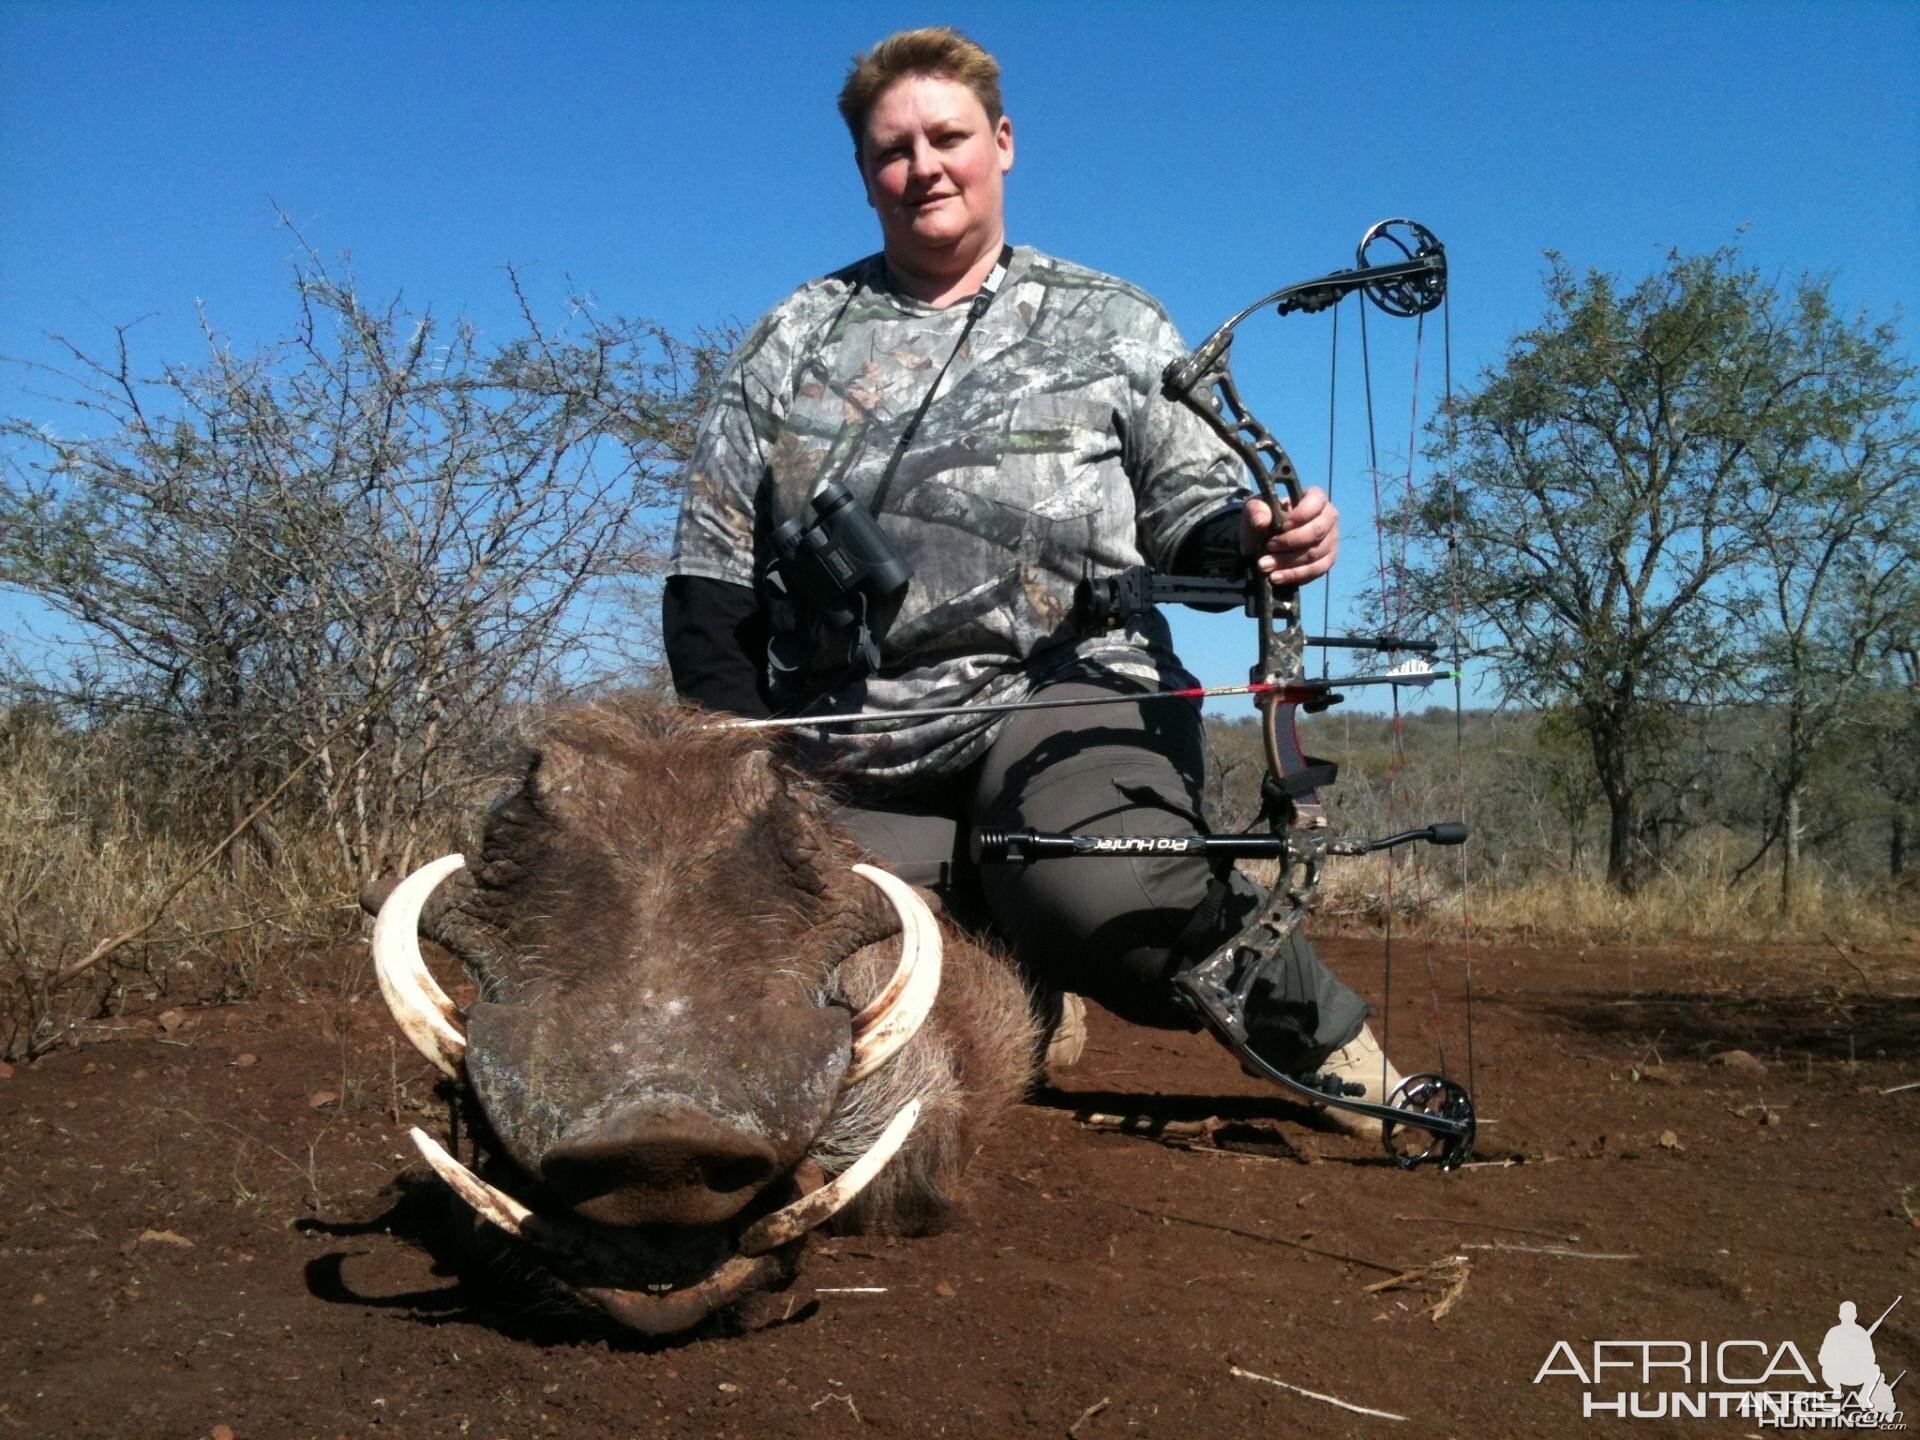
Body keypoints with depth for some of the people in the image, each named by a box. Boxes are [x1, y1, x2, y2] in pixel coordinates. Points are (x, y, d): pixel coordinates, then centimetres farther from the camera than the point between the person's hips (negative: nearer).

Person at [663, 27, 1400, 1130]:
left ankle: (1324, 1032, -6)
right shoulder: (794, 339, 15)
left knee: (1101, 904, -34)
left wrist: (1257, 539, -13)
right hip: (855, 756, 4)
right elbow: (713, 576, 12)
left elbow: (1189, 512, 12)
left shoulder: (1114, 327, 11)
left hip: (1063, 695, -3)